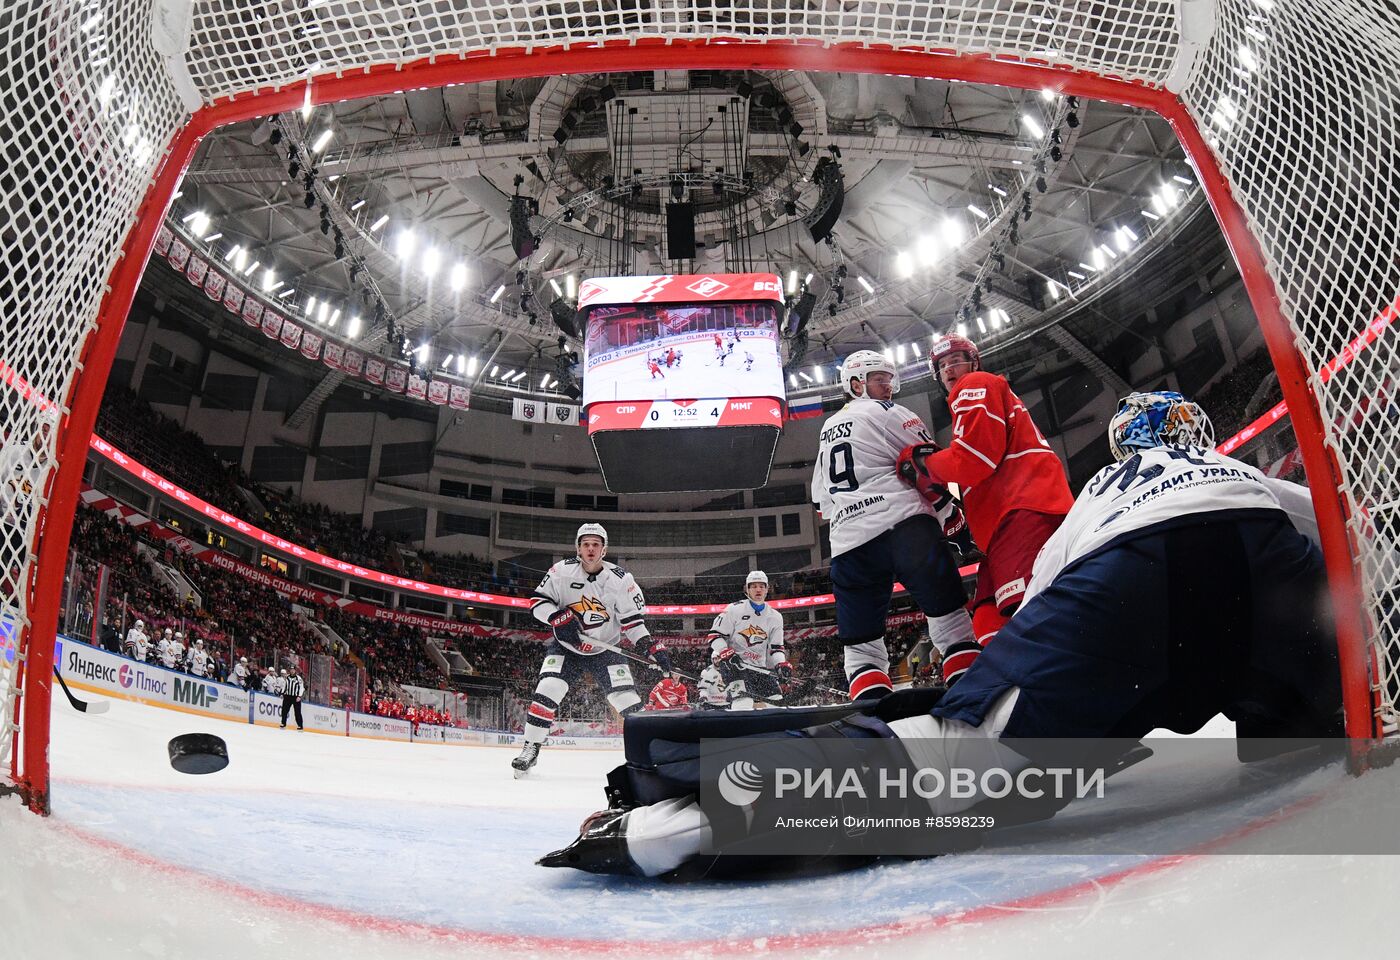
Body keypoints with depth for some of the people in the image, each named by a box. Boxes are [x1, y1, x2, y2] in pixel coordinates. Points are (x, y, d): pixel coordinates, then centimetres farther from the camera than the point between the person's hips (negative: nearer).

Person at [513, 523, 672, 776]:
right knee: (546, 691, -17)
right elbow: (538, 601, -5)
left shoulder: (621, 579, -12)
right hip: (567, 646, 0)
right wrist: (558, 618, -24)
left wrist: (652, 646, -19)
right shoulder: (562, 571, -11)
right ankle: (530, 749, -4)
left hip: (606, 649, 0)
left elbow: (632, 620, -6)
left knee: (627, 700, -9)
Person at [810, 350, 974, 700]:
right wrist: (949, 510, 18)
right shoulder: (888, 412, 8)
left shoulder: (828, 430, 28)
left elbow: (822, 501, 31)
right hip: (902, 524, -6)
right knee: (948, 615, -4)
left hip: (847, 543, 6)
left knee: (860, 645, 3)